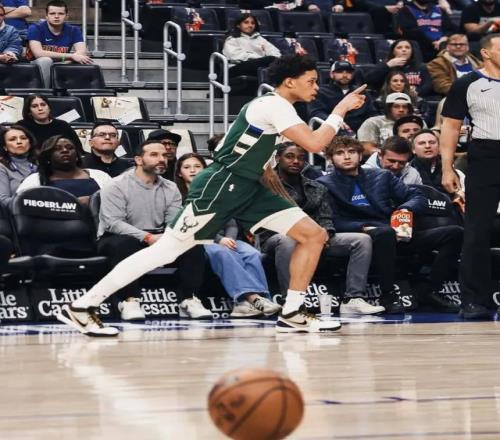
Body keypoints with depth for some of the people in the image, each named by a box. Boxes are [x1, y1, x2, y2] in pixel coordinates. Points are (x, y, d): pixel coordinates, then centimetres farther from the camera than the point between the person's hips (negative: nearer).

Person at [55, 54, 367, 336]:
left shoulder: (276, 107, 15)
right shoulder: (274, 105, -14)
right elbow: (314, 144, -24)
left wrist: (262, 168, 18)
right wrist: (341, 110, -12)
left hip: (247, 189, 10)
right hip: (220, 186, -10)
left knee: (314, 235, 1)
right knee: (167, 249, -10)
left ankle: (292, 314, 4)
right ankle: (82, 307, -6)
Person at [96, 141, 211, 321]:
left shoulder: (171, 189, 11)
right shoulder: (117, 186, -7)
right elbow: (113, 223, -19)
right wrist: (147, 237, -30)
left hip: (157, 239, 5)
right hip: (119, 239, -5)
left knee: (193, 244, -18)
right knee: (124, 244, -40)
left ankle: (189, 300, -22)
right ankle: (129, 301, -36)